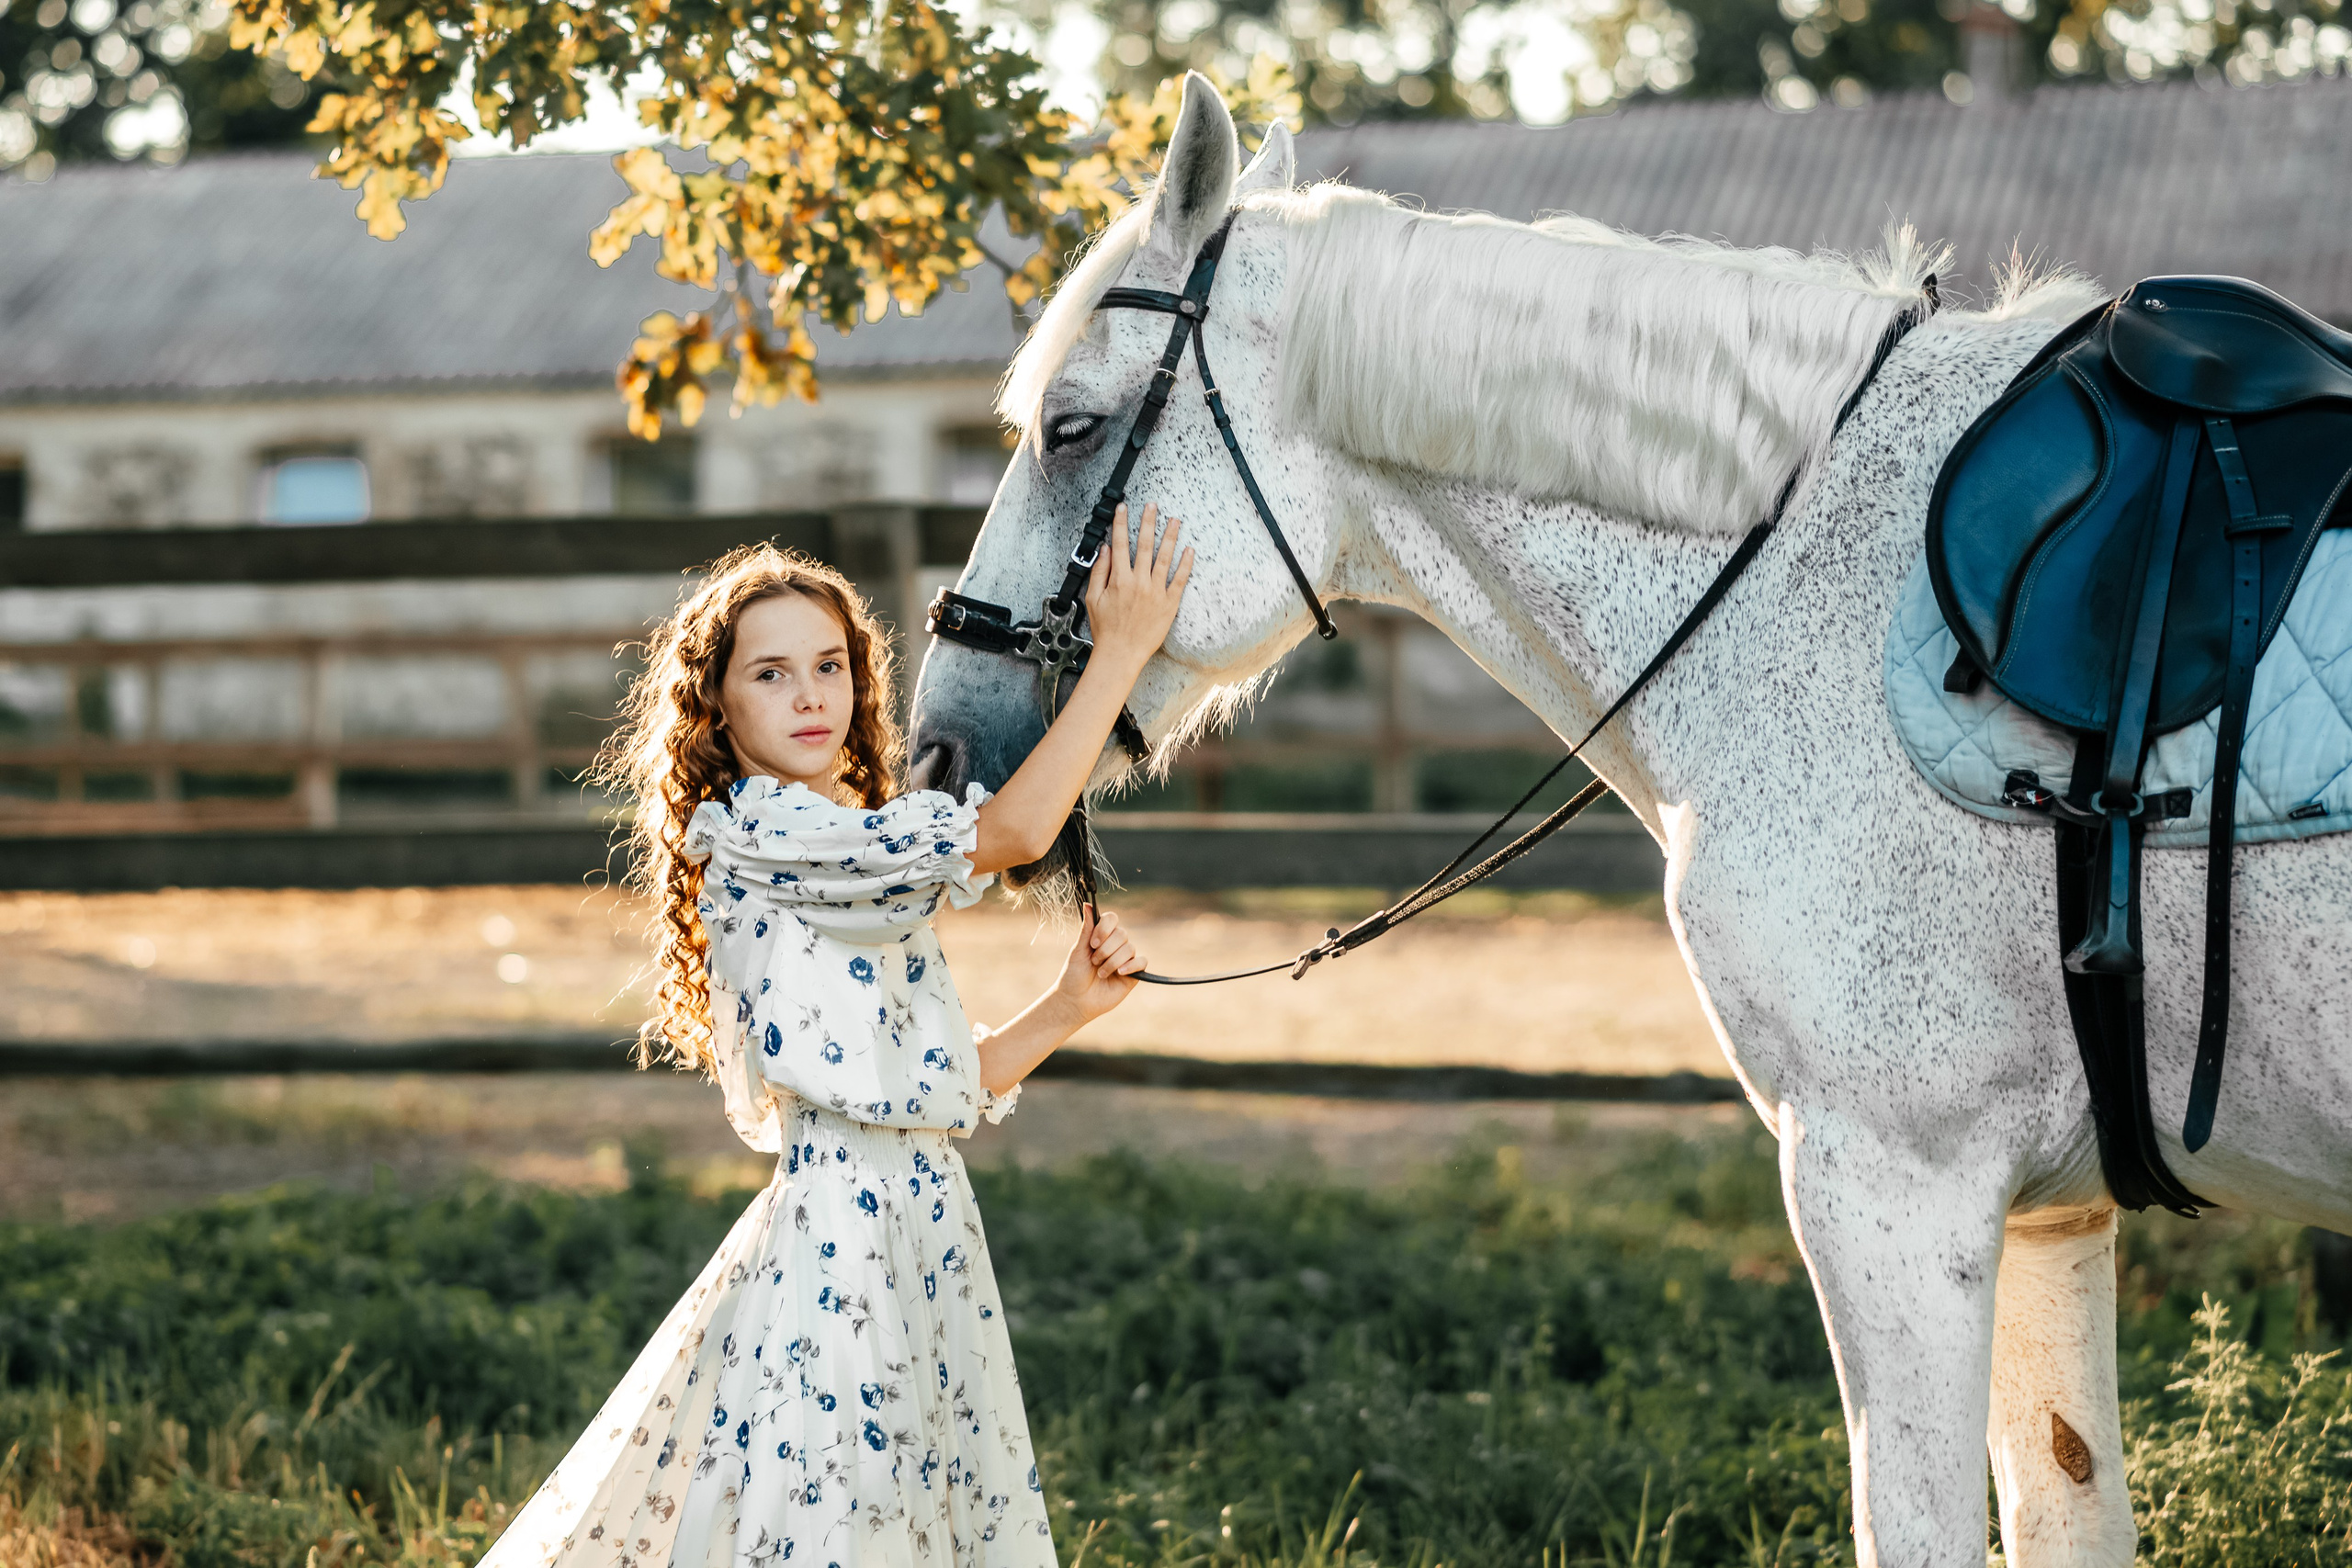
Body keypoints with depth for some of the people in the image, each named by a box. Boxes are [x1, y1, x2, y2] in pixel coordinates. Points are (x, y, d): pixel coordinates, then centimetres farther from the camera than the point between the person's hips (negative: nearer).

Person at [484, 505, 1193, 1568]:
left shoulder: (853, 874, 17)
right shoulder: (753, 832, -12)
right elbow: (1011, 831, -18)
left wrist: (1065, 1011, 3)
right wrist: (1121, 650, -11)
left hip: (920, 1235, 9)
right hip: (838, 1242, -9)